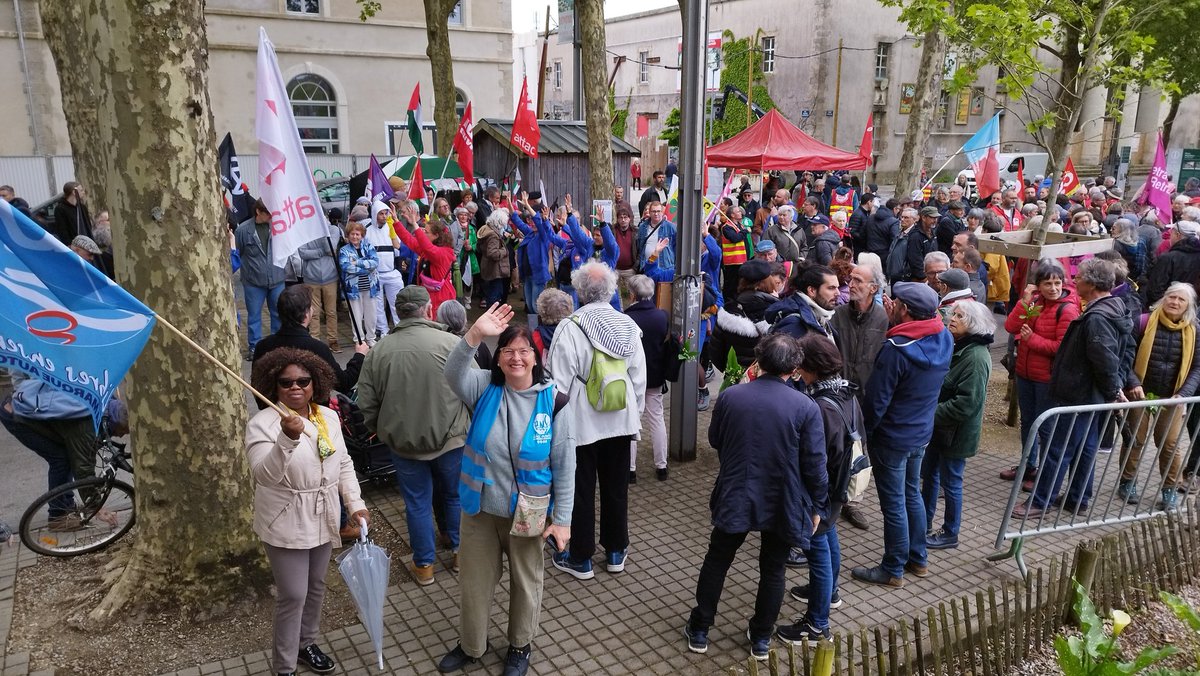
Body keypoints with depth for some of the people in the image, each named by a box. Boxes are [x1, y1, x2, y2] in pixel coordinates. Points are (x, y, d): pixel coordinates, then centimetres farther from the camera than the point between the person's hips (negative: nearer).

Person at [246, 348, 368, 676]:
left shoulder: (329, 417, 1)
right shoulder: (262, 423, -17)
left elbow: (344, 464, 10)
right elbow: (264, 475, -30)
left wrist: (355, 504, 2)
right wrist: (287, 438, -45)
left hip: (323, 520, 6)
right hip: (286, 526, -6)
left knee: (316, 587, 20)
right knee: (293, 596, 1)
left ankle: (306, 643, 43)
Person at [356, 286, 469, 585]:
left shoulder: (379, 350, -6)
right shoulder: (450, 343, -15)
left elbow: (367, 403, 2)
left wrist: (380, 430, 20)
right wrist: (471, 426, 10)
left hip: (403, 441, 2)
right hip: (450, 438, -1)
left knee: (417, 503, 16)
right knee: (456, 495, 20)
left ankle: (423, 565, 28)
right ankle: (460, 551, 34)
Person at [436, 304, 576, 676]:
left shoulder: (553, 401, -13)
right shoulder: (485, 388, -8)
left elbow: (564, 466, -10)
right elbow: (453, 373, -30)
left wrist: (562, 519, -11)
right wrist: (475, 335, -47)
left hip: (527, 513, -2)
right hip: (479, 509, 2)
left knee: (525, 582, 18)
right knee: (474, 581, 19)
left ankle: (520, 646, 43)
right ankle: (471, 645, 44)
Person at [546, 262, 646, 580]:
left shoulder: (569, 328, -16)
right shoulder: (629, 326, -3)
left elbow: (559, 382, -14)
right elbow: (639, 377, 3)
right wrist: (636, 416, 15)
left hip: (581, 422, -4)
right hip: (621, 420, 4)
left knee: (581, 489, 9)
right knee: (616, 486, 16)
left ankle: (580, 558, 21)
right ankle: (616, 551, 30)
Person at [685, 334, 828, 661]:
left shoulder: (729, 396, -9)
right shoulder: (806, 407, -14)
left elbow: (714, 441, 7)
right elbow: (815, 465, -10)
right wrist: (817, 506, 2)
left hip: (734, 498, 1)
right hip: (782, 504, -1)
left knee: (716, 561, 18)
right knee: (773, 569, 18)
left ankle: (699, 630, 29)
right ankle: (761, 638, 30)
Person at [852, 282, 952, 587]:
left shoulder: (896, 350, -27)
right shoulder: (944, 339, -6)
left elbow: (876, 399, -21)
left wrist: (862, 431, -7)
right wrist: (894, 324, -4)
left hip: (892, 438, -8)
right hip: (921, 433, 8)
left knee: (893, 503, 6)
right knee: (912, 493, 23)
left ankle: (893, 570, 20)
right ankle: (917, 558, 36)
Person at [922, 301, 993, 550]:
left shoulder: (976, 357, -23)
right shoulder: (957, 348, 5)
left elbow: (966, 403, -27)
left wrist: (931, 414, -21)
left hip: (957, 433, -9)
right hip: (939, 427, 9)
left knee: (950, 483, 6)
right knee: (929, 474, 19)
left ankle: (950, 534, 24)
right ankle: (924, 524, 35)